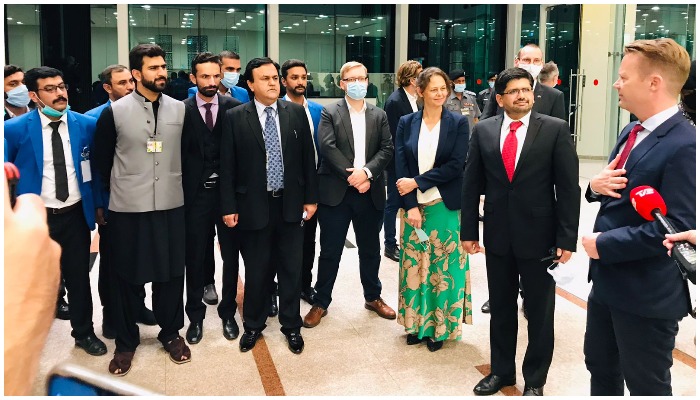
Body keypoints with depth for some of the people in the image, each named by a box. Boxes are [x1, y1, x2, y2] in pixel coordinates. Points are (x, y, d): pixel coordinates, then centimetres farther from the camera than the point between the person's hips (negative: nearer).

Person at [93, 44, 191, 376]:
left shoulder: (180, 110, 3)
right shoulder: (114, 112, -4)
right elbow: (102, 160, 5)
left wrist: (176, 185, 12)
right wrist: (119, 190, 11)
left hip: (171, 205, 2)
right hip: (128, 208, -2)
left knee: (171, 272, 10)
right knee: (126, 276, 9)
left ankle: (170, 333, 30)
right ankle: (126, 341, 26)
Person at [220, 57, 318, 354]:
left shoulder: (296, 113, 2)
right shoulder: (235, 118, -4)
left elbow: (307, 157, 5)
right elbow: (227, 166, -3)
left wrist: (311, 197, 3)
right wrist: (229, 207, -5)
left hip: (291, 204, 2)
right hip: (254, 205, -1)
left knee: (292, 269, 10)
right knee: (256, 270, 11)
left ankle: (291, 325, 27)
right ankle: (253, 325, 30)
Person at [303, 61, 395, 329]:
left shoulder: (379, 115, 11)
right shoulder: (329, 113, 2)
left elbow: (387, 149, 0)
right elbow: (328, 147, -11)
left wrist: (366, 172, -16)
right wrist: (351, 176, -18)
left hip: (370, 193, 3)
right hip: (336, 192, -3)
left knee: (370, 249, 15)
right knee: (330, 251, 4)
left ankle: (373, 297, 32)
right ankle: (321, 303, 17)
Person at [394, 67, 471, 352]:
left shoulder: (459, 123, -1)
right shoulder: (406, 123, 4)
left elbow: (456, 165, -10)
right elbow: (401, 166, -2)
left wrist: (417, 182, -13)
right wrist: (411, 206, -11)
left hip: (445, 207, -2)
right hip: (413, 206, 2)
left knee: (443, 266, 5)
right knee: (414, 264, 9)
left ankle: (440, 325, 20)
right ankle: (416, 322, 24)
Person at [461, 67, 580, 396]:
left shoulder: (556, 129, -5)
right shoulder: (483, 131, 3)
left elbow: (568, 187, -6)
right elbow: (472, 184, 5)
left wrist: (567, 238, -10)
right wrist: (469, 231, 2)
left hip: (539, 235, -2)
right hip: (497, 235, 2)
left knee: (540, 312, 10)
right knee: (501, 308, 15)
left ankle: (535, 379, 28)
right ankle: (501, 370, 34)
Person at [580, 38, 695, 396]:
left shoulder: (685, 146, -23)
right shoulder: (632, 132, 8)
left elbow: (677, 228, -27)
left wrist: (603, 244, -19)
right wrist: (596, 185, -8)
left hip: (646, 295, -9)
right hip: (608, 280, 9)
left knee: (646, 386, 11)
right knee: (600, 367, 25)